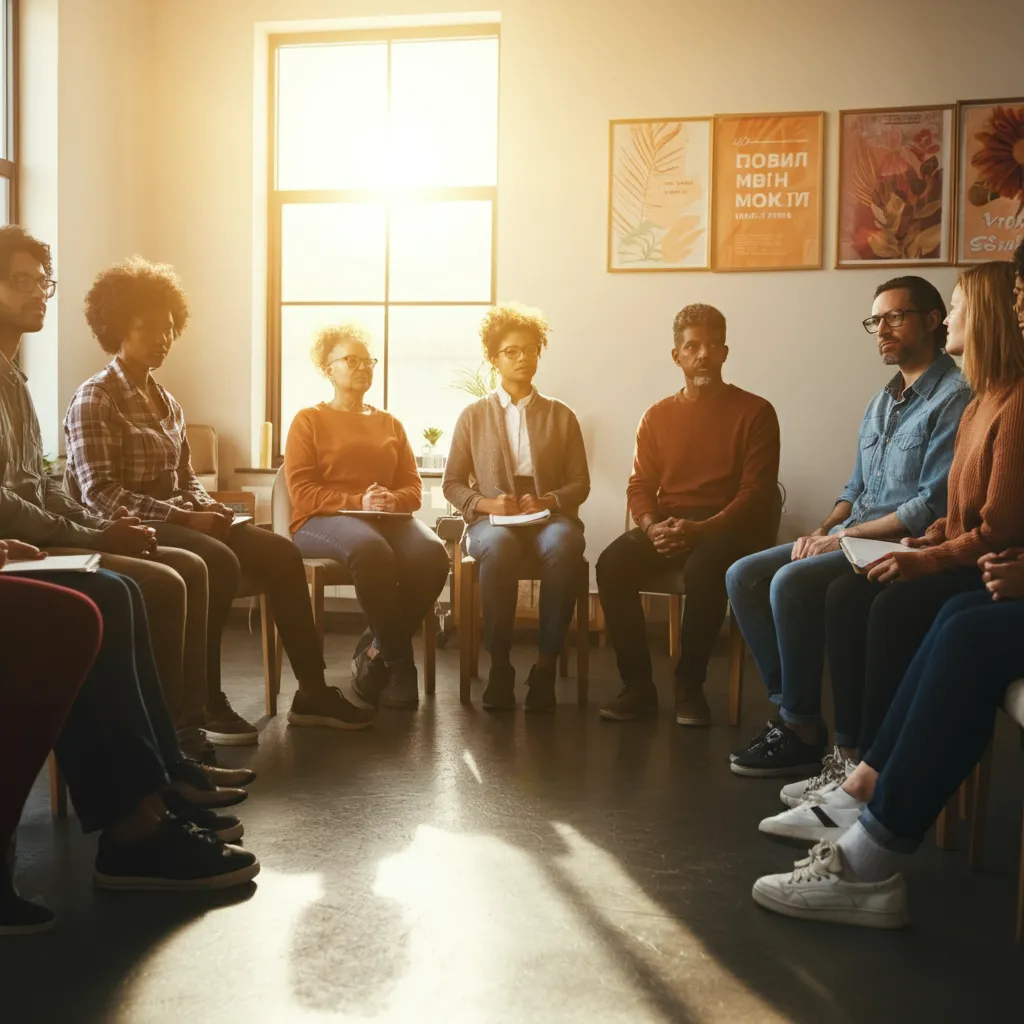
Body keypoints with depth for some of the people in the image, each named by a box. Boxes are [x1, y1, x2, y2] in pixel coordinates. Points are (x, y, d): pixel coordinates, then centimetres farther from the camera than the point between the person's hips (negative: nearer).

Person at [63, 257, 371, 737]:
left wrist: (207, 509, -4)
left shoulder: (166, 402, 17)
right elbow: (98, 495, -17)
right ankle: (204, 703, -22)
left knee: (279, 551, -10)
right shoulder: (94, 400, -8)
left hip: (177, 521, 8)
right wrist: (184, 518, -22)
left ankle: (312, 691, -8)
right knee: (218, 561, -33)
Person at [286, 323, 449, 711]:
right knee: (371, 549, -40)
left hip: (388, 517, 4)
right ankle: (399, 659, -25)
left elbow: (413, 488, 16)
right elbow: (301, 491, -2)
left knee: (431, 553, -31)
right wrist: (357, 503, -16)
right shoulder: (309, 420, 10)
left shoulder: (390, 424, 23)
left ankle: (376, 654, -18)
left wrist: (393, 501, -9)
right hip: (323, 520, -4)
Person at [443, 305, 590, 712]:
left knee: (564, 546, -38)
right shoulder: (473, 415, 14)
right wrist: (486, 503, -10)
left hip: (549, 515, 1)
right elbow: (452, 483, 11)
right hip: (491, 520, 0)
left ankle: (546, 664, -30)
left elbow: (580, 483, 10)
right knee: (499, 547, -39)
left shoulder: (561, 415, 15)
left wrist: (548, 500, -11)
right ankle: (499, 664, -27)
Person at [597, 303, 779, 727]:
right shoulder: (657, 415, 13)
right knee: (612, 563, -26)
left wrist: (701, 529, -22)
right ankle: (638, 684, -16)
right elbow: (640, 486, 9)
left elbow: (757, 493, -7)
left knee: (704, 568, -37)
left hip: (726, 527, -3)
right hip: (666, 525, 4)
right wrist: (653, 526, -15)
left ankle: (689, 685, -18)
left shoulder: (755, 412, 1)